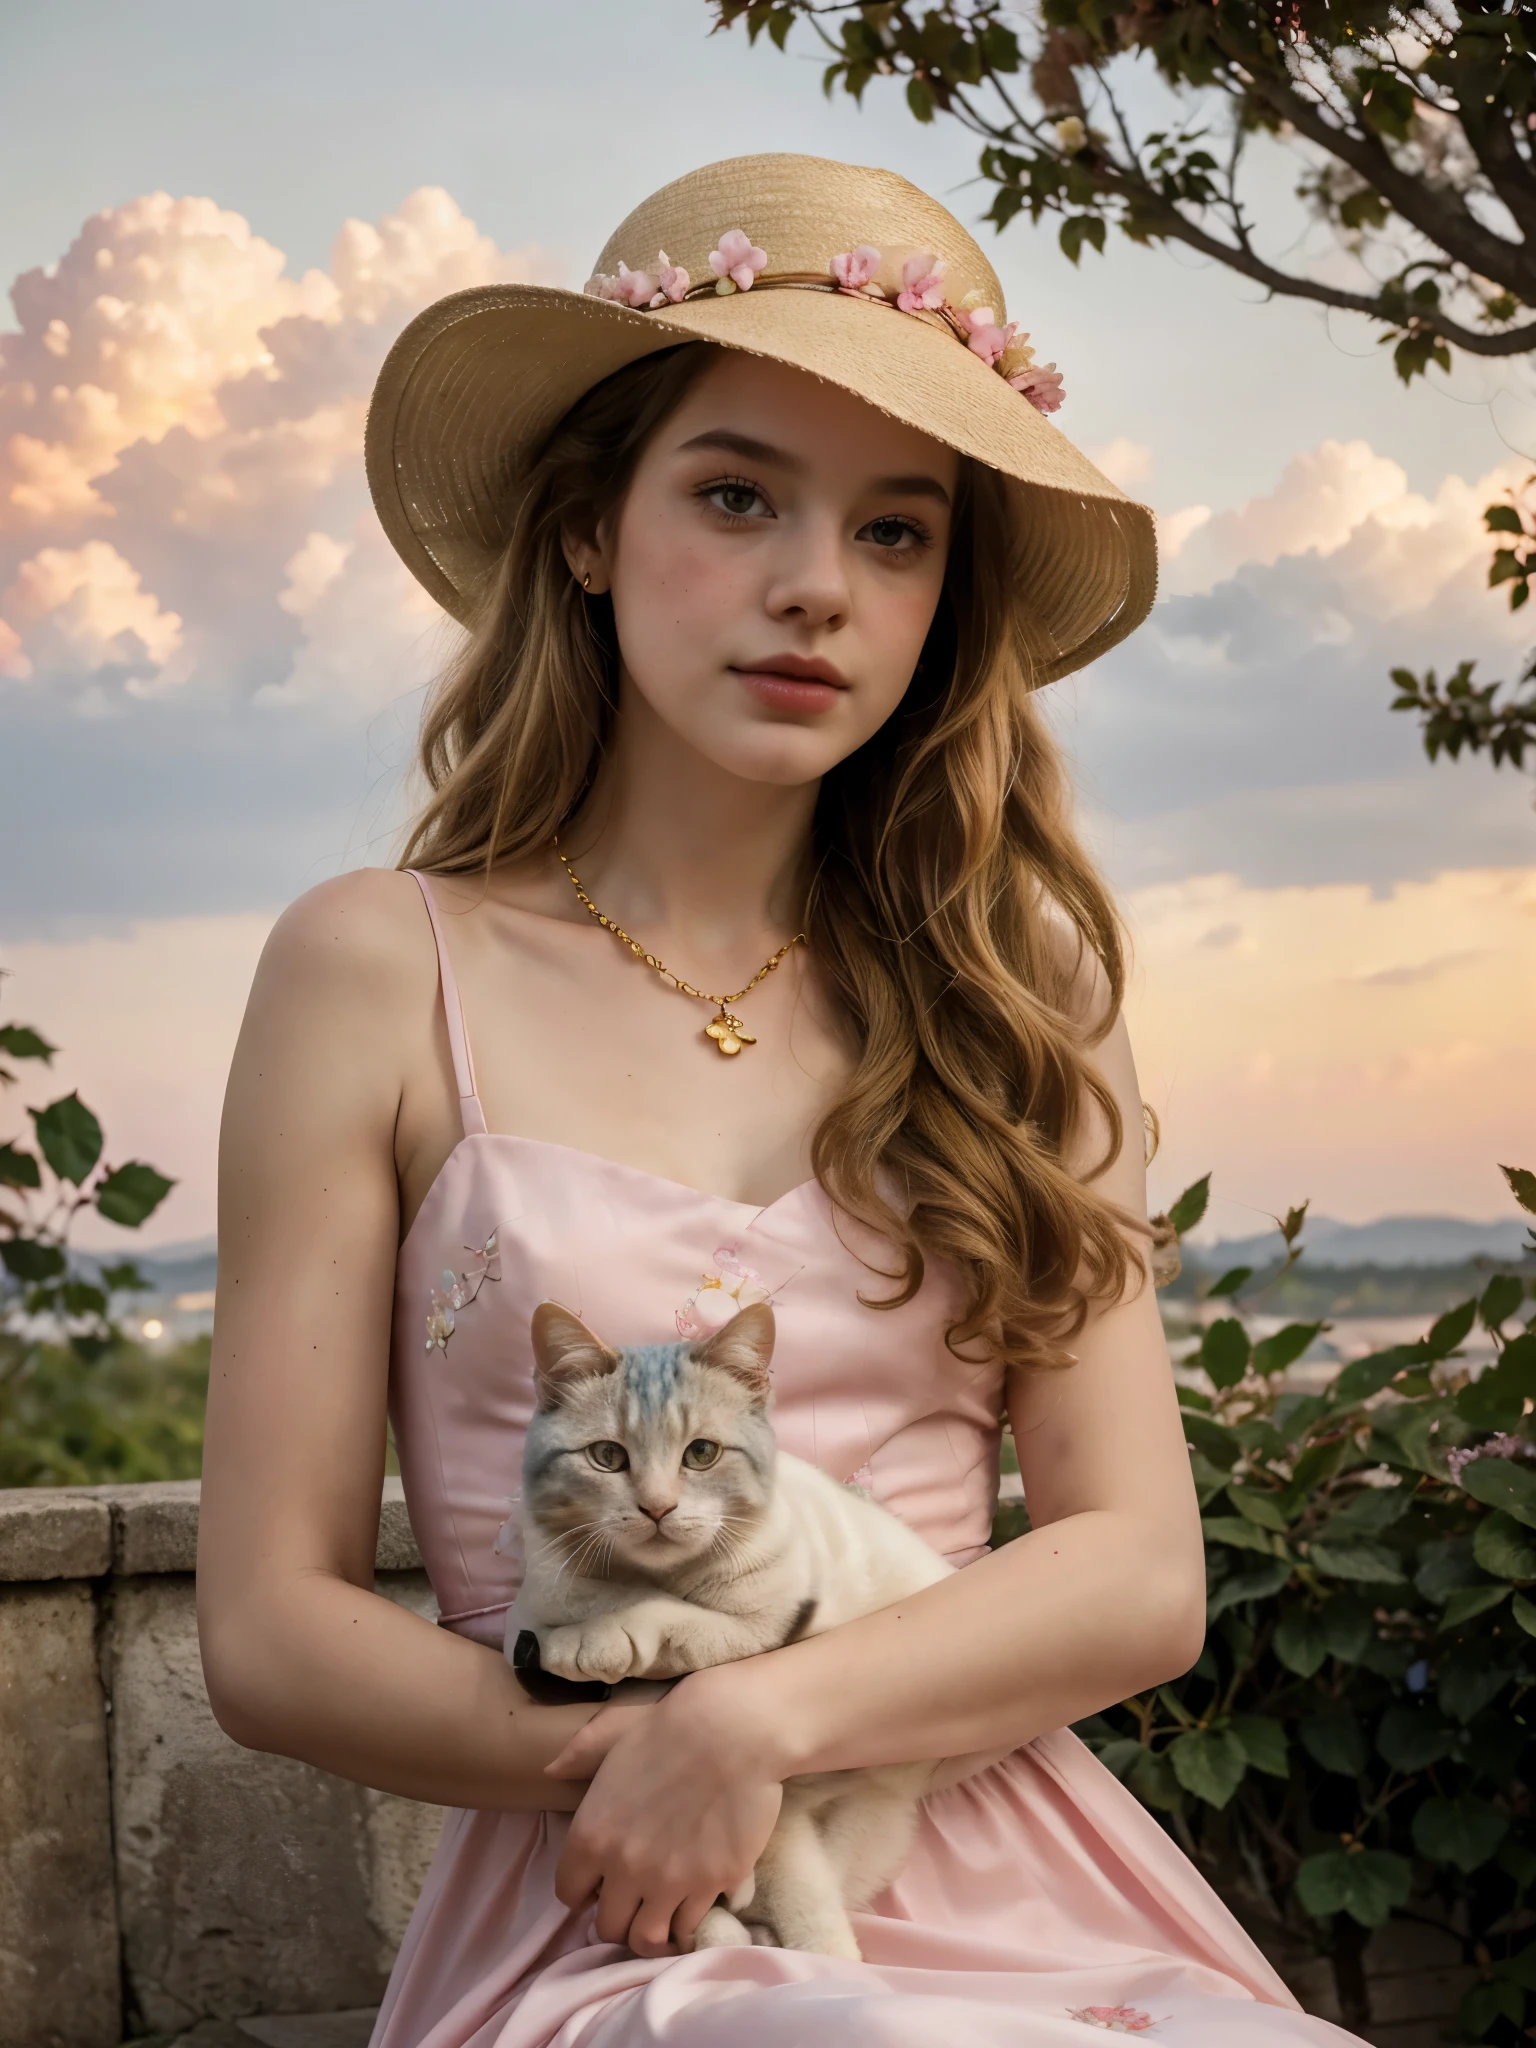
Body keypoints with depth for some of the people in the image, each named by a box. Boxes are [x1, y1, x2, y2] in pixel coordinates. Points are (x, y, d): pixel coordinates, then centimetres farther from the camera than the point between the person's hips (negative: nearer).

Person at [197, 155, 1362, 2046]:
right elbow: (271, 1628, 1)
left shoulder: (1010, 977, 8)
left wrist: (763, 1719, -13)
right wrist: (622, 1763, -13)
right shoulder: (380, 974, 1)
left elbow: (1142, 1575, 2)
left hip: (1017, 1892, 4)